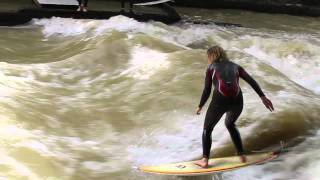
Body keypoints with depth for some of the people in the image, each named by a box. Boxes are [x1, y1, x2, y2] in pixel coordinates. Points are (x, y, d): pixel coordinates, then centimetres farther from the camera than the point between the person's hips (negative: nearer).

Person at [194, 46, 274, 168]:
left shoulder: (211, 68, 16)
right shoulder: (235, 66, 23)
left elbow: (207, 91, 12)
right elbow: (251, 81, 10)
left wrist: (200, 106, 25)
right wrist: (263, 97, 6)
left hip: (220, 101, -3)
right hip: (237, 101, 4)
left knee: (207, 128, 17)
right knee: (230, 124, 32)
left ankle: (205, 160, 7)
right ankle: (241, 155, 27)